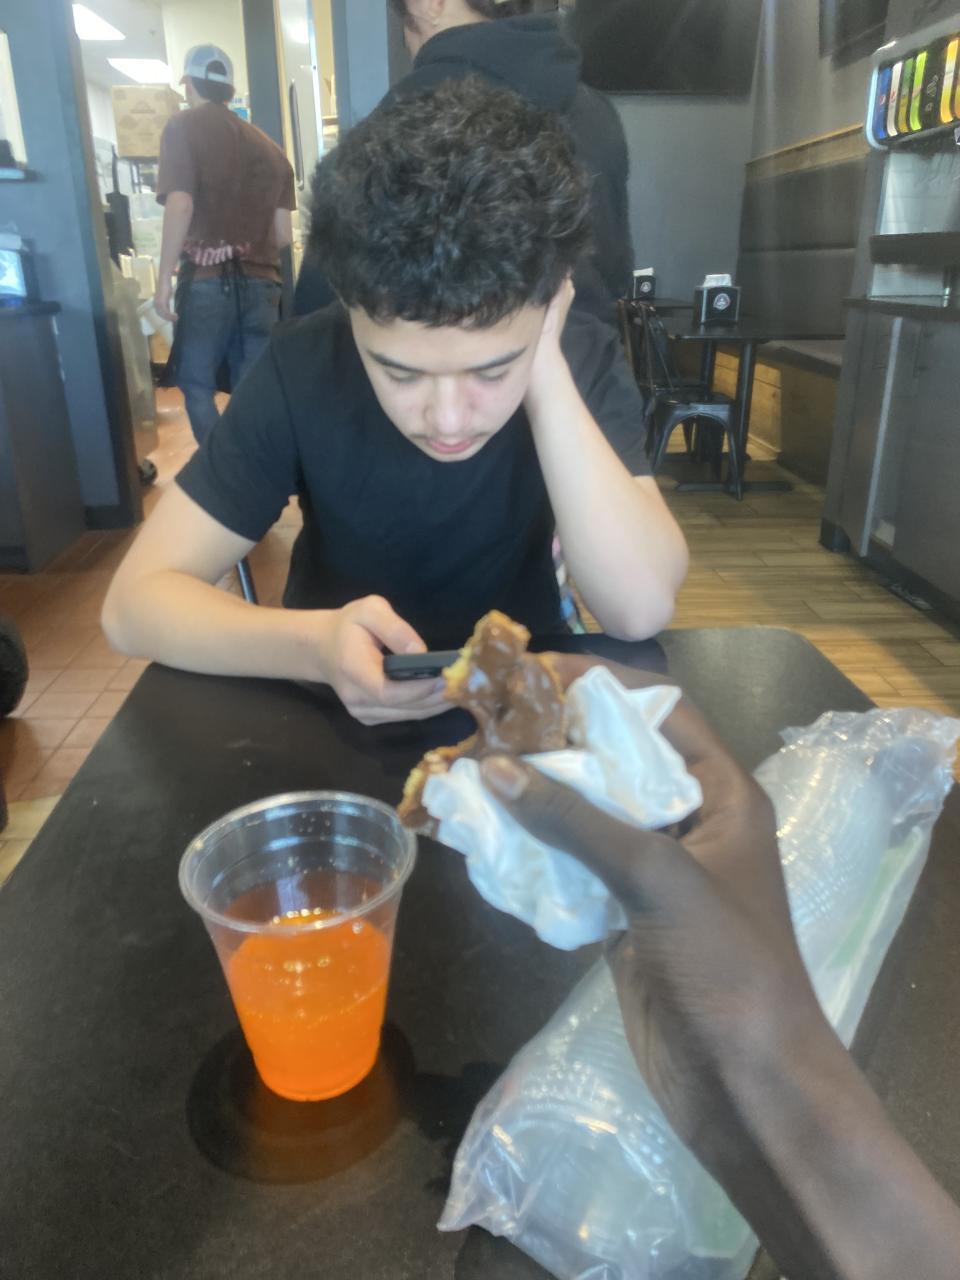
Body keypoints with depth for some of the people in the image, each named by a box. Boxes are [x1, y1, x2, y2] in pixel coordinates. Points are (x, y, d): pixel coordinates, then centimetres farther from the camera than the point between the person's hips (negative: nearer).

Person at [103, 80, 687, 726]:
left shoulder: (584, 357, -15)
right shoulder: (304, 368, -18)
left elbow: (641, 609, -25)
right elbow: (136, 599, -18)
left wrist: (545, 375, -29)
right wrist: (316, 646, -34)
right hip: (344, 711, 0)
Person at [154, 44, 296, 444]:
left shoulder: (183, 127, 2)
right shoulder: (268, 147, 14)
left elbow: (180, 205, -13)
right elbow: (283, 235, 11)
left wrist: (164, 279, -9)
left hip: (207, 281, -4)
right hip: (261, 283, 4)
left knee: (196, 384, 8)